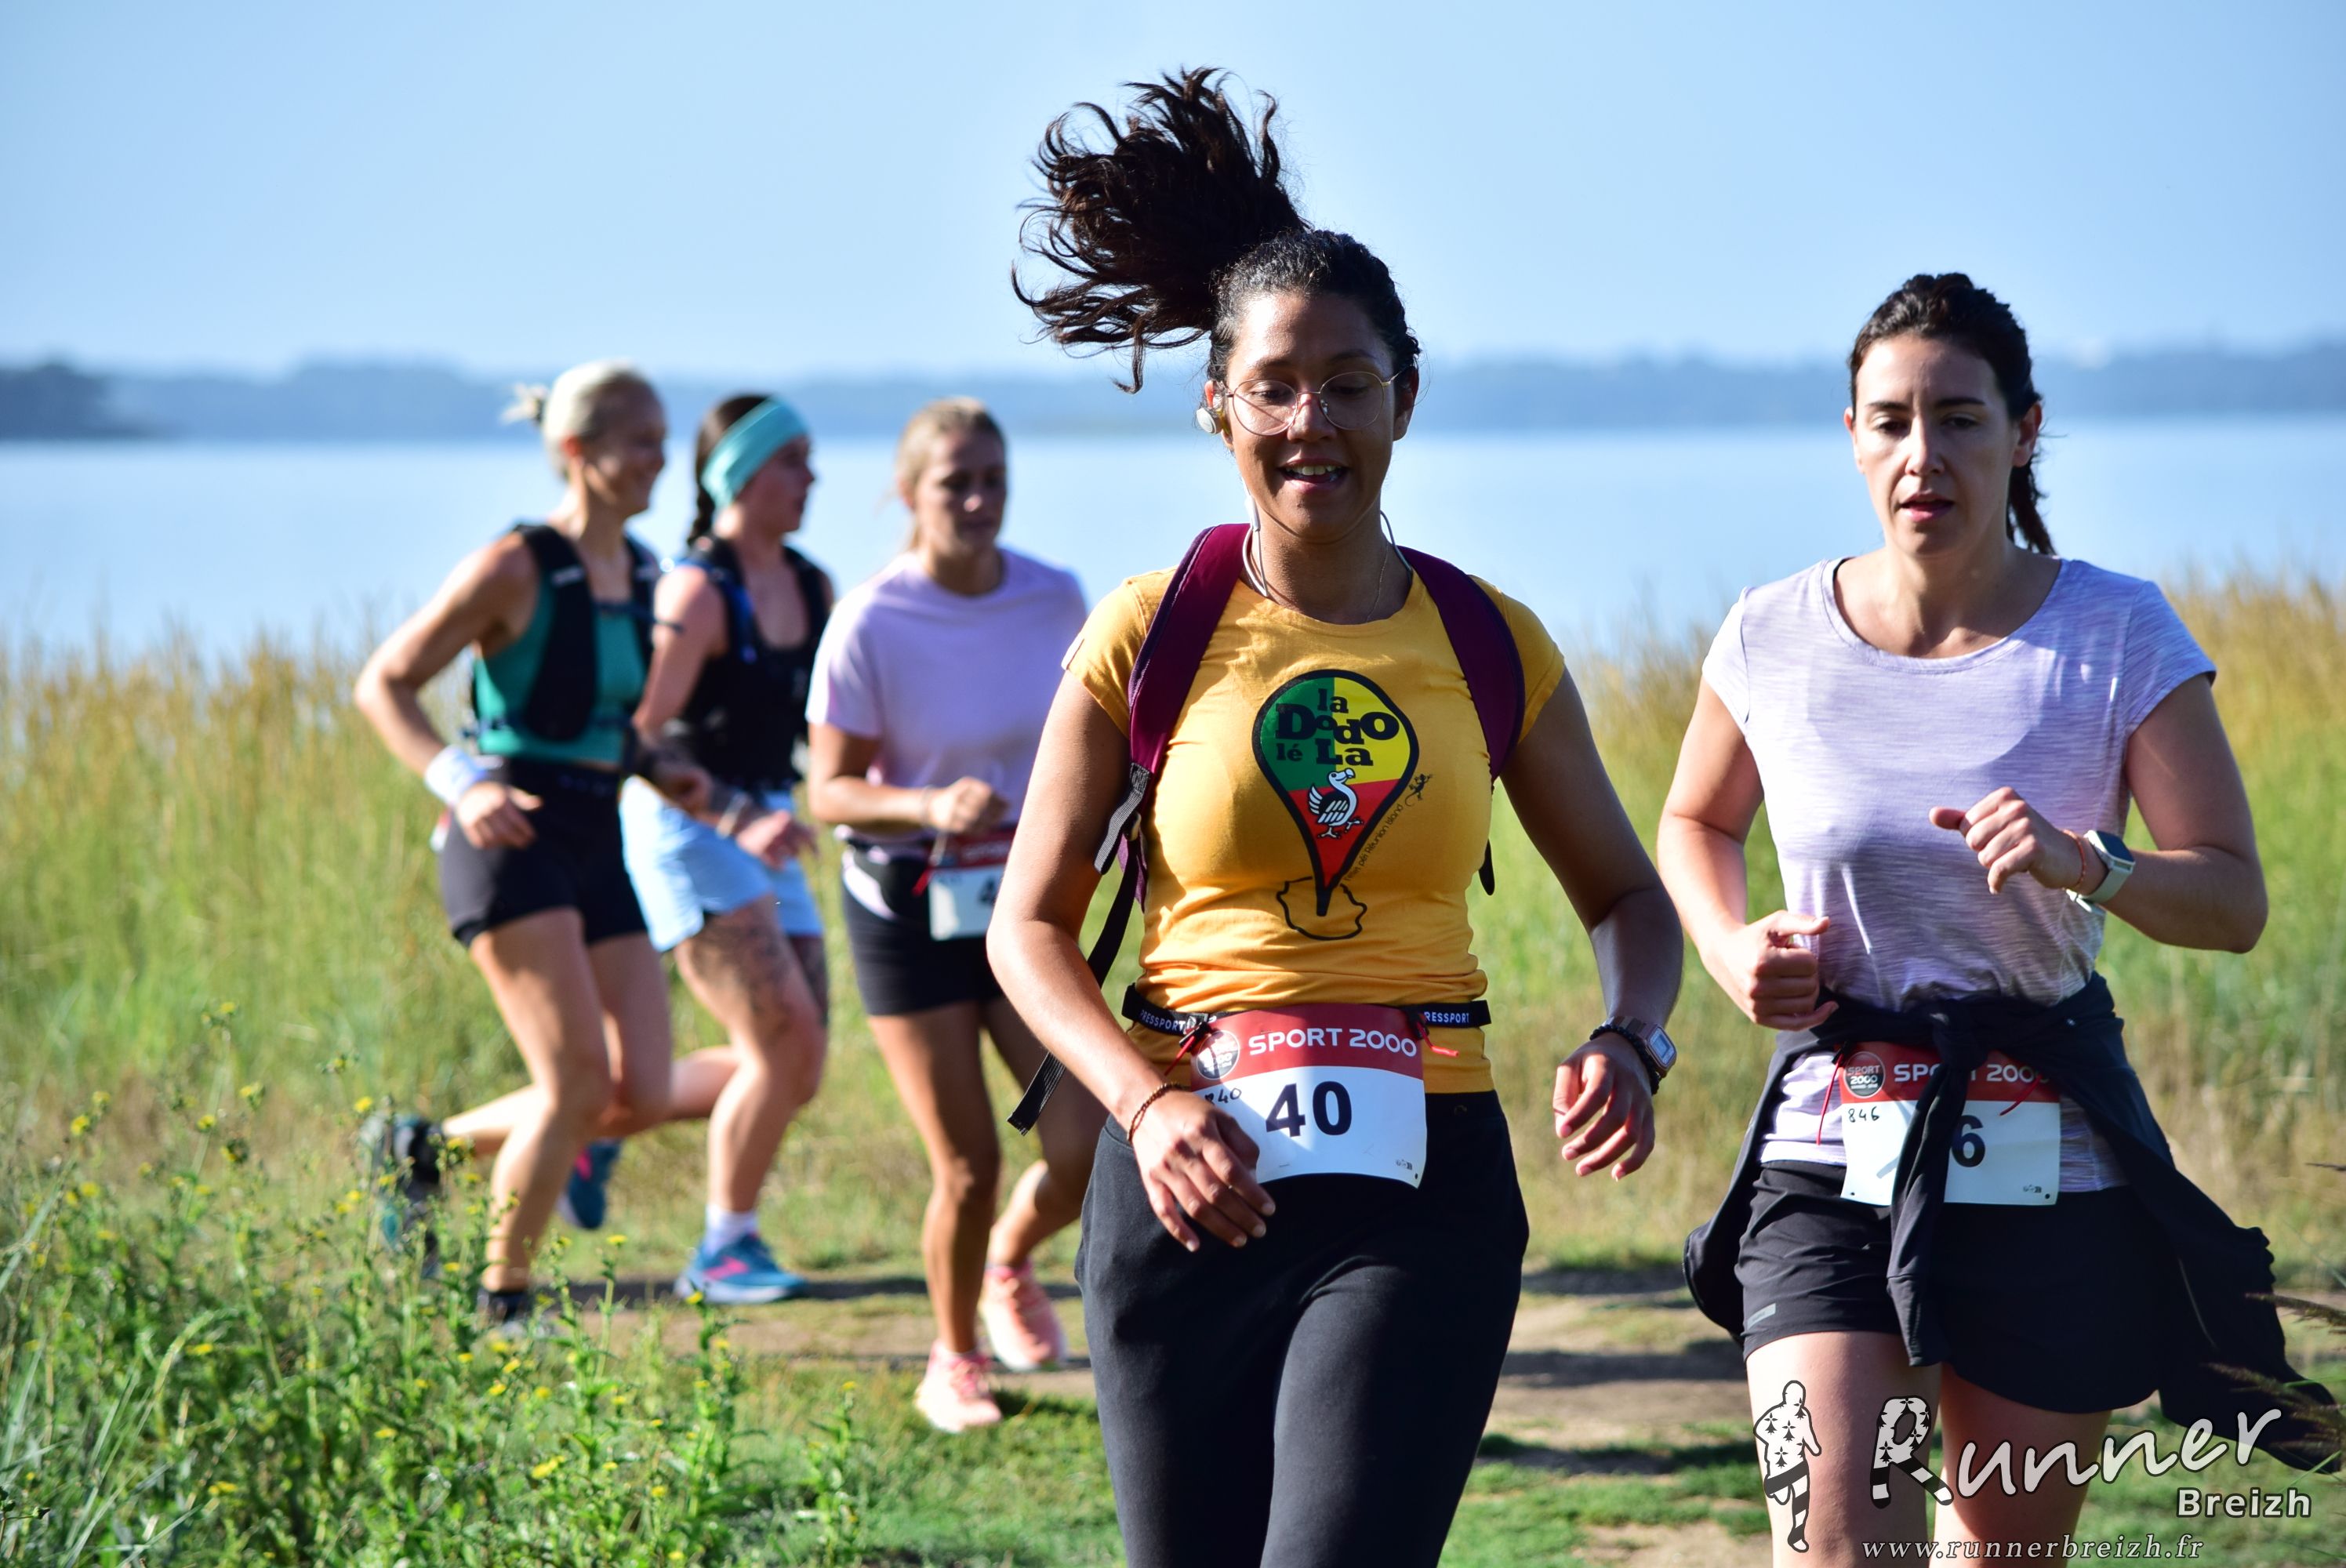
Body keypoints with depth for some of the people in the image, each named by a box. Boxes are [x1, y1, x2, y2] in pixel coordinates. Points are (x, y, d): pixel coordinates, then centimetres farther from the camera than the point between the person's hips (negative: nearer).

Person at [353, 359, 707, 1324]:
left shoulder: (641, 575, 12)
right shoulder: (517, 568, -9)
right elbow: (383, 682, -7)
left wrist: (664, 776, 6)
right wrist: (460, 784, -21)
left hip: (598, 846, 8)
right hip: (512, 840, -7)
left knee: (642, 1097, 0)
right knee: (579, 1079, -14)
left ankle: (427, 1146, 20)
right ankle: (499, 1304, -1)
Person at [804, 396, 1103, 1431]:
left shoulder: (1054, 601, -5)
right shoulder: (870, 625, -16)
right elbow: (830, 791, -13)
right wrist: (932, 808, -29)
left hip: (1026, 900, 3)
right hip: (910, 911, -3)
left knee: (1086, 1151, -8)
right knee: (969, 1171, -4)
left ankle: (1010, 1266, 27)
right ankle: (954, 1364, 22)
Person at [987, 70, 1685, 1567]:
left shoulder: (1491, 645, 5)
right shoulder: (1149, 636, 1)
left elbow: (1626, 895, 16)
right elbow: (1031, 923, 5)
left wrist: (1632, 1043, -6)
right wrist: (1148, 1106, -12)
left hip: (1423, 1182, 0)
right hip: (1190, 1174, 0)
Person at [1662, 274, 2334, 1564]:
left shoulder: (2118, 637, -5)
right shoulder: (1773, 641, -1)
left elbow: (2235, 899, -6)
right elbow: (1696, 823, 20)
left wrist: (2087, 866, -25)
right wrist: (1731, 949, -1)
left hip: (2048, 1177, 0)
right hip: (1830, 1165, 0)